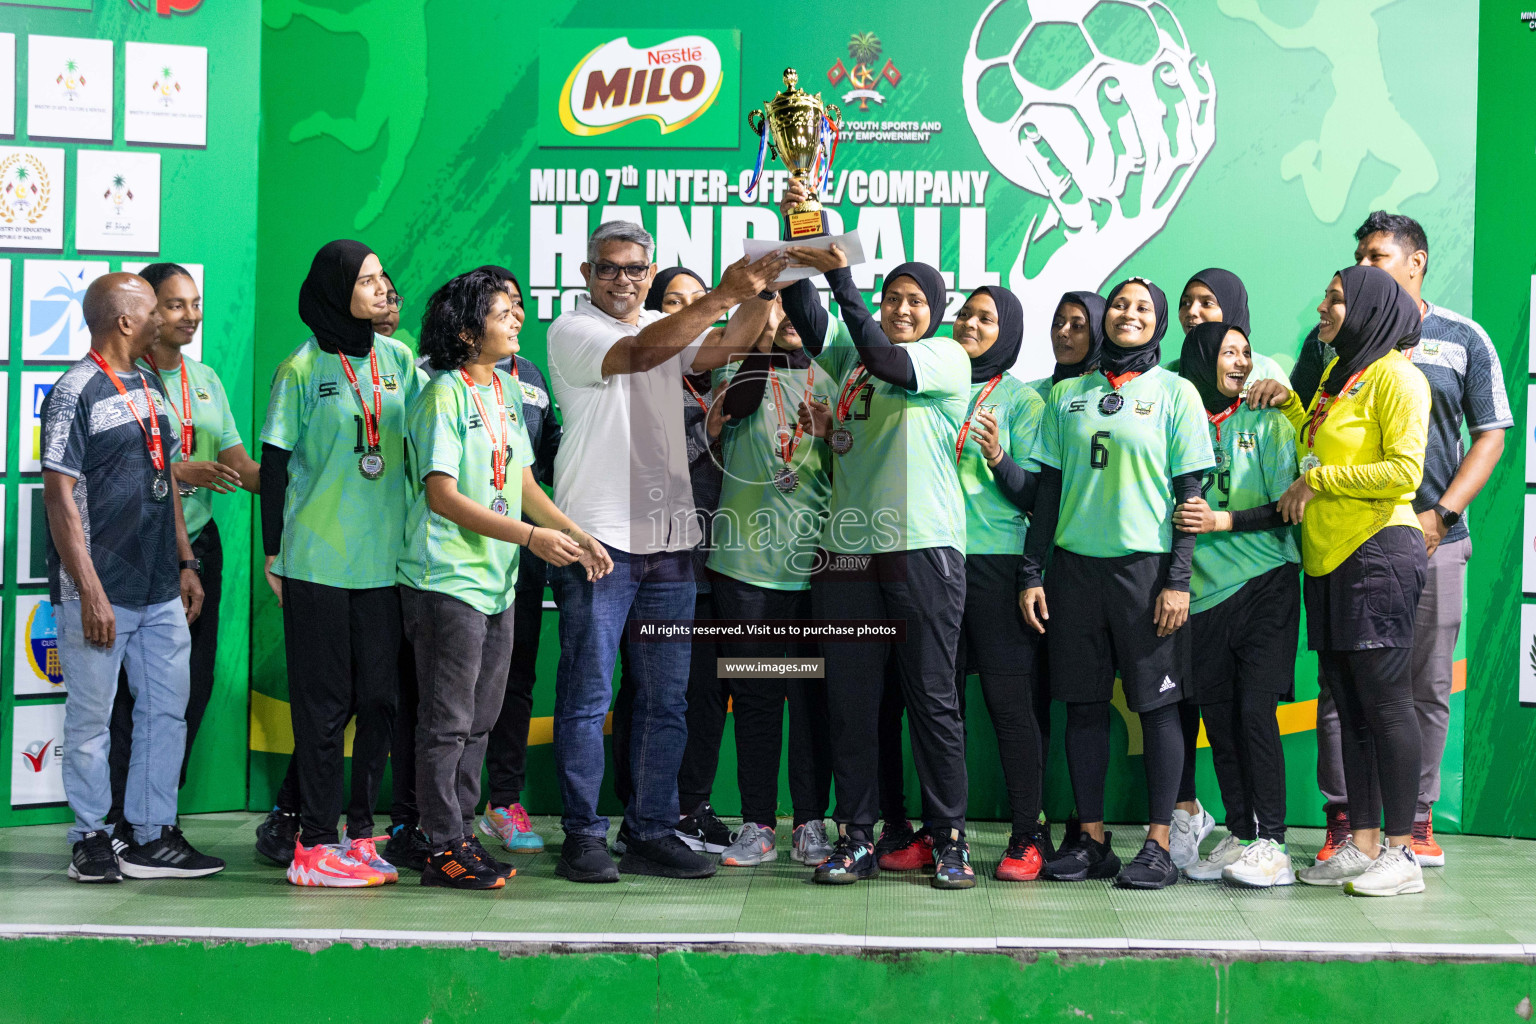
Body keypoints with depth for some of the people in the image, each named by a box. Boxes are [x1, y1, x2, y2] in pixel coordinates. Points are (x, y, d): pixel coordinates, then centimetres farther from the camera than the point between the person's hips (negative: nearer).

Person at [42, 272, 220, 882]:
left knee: (167, 709, 9)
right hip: (101, 593, -8)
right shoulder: (77, 392, -11)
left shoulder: (151, 388, 14)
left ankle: (152, 837, 17)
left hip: (161, 591, 8)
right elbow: (59, 495, -15)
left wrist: (185, 564, 16)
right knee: (91, 717, 2)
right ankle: (90, 839, 12)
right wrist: (89, 591, -19)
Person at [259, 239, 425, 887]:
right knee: (324, 700, -1)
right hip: (317, 561, -4)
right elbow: (275, 464, 0)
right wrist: (273, 553, -1)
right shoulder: (302, 369, -4)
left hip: (386, 560, 4)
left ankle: (361, 831, 16)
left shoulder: (398, 360, 8)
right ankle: (315, 842, 5)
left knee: (379, 698, 6)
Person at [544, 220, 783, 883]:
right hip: (599, 537, -6)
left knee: (666, 700, 6)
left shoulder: (670, 327, 17)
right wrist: (725, 294, -26)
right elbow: (640, 352, -19)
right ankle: (582, 837, 4)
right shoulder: (572, 331, -2)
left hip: (668, 537, 6)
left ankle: (652, 834, 13)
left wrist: (763, 291, -16)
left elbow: (723, 348, 0)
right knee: (587, 695, -2)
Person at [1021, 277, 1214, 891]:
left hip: (1145, 564, -3)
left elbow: (1189, 492, -1)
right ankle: (1090, 840, 13)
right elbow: (1048, 488, 12)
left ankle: (1158, 845, 3)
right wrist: (1032, 572, 6)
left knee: (1157, 704, -1)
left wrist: (1178, 578, -9)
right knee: (1083, 704, 5)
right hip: (1076, 564, 3)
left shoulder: (1175, 393, 3)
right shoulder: (1067, 395, 12)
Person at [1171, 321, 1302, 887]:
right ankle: (1238, 837, 13)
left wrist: (1220, 521, -11)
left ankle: (1271, 844, -6)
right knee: (1218, 718, 4)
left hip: (1264, 585, -3)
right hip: (1202, 590, 3)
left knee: (1255, 712, -9)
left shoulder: (1267, 421, 3)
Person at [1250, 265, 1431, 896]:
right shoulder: (1337, 372, 20)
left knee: (1385, 701, -7)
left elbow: (1404, 471, -16)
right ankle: (1362, 844, 13)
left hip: (1378, 551, -9)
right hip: (1328, 559, 9)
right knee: (1348, 705, 8)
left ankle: (1401, 853, -4)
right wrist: (1289, 404, 14)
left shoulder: (1395, 376, -6)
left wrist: (1317, 480, -10)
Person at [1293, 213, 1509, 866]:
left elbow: (1490, 435, 6)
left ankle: (1417, 818, 12)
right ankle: (1341, 820, 5)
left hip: (1431, 538, 0)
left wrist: (1440, 515, -5)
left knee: (1428, 684, 3)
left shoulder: (1463, 339, 7)